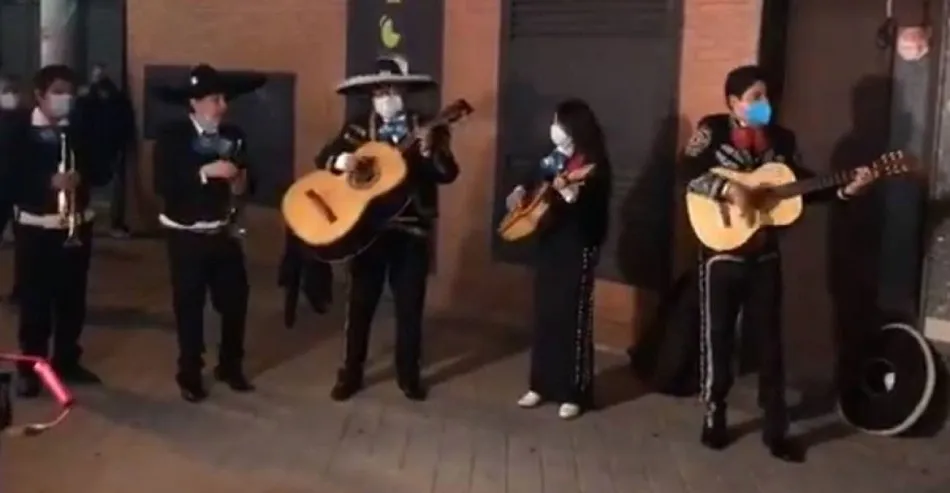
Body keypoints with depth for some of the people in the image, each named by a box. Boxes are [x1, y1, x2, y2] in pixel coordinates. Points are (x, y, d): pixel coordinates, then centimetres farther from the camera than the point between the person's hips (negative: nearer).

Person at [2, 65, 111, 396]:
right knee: (34, 301, 1)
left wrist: (81, 177, -16)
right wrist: (49, 182, -25)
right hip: (36, 228, -3)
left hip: (77, 226, 3)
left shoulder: (80, 130, 6)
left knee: (73, 298, 10)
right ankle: (30, 368, 12)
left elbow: (101, 171, 6)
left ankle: (67, 361, 25)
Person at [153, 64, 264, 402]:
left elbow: (242, 182, 13)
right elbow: (164, 184, -21)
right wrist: (206, 172, -26)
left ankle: (230, 366, 26)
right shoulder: (171, 136, -10)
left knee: (235, 299, 6)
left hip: (224, 232, 4)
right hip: (187, 235, -4)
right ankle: (190, 375, 19)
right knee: (189, 305, 4)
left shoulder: (233, 136, 3)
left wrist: (240, 183, -9)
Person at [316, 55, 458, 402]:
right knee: (360, 303, 7)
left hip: (412, 228, -1)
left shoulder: (427, 129, 0)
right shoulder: (359, 128, 5)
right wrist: (339, 160, -21)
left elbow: (448, 174, -8)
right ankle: (351, 373, 20)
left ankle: (408, 374, 21)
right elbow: (323, 156, 1)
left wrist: (429, 153, -27)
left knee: (410, 304, 6)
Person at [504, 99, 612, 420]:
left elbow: (594, 210, -22)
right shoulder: (556, 157, 8)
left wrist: (572, 195, -39)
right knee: (544, 315, 12)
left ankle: (574, 394, 5)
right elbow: (536, 178, 26)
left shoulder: (593, 165, -13)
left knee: (573, 319, -4)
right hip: (549, 243, 8)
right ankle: (541, 385, 22)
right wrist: (521, 190, 6)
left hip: (578, 248, -8)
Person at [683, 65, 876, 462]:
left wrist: (846, 189, -5)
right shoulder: (713, 130, -5)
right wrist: (728, 188, -30)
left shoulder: (782, 138, 7)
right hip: (722, 253, -4)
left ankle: (776, 429, 16)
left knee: (769, 339, 8)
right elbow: (688, 174, -18)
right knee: (718, 336, 6)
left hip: (765, 255, 4)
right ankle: (714, 418, 22)